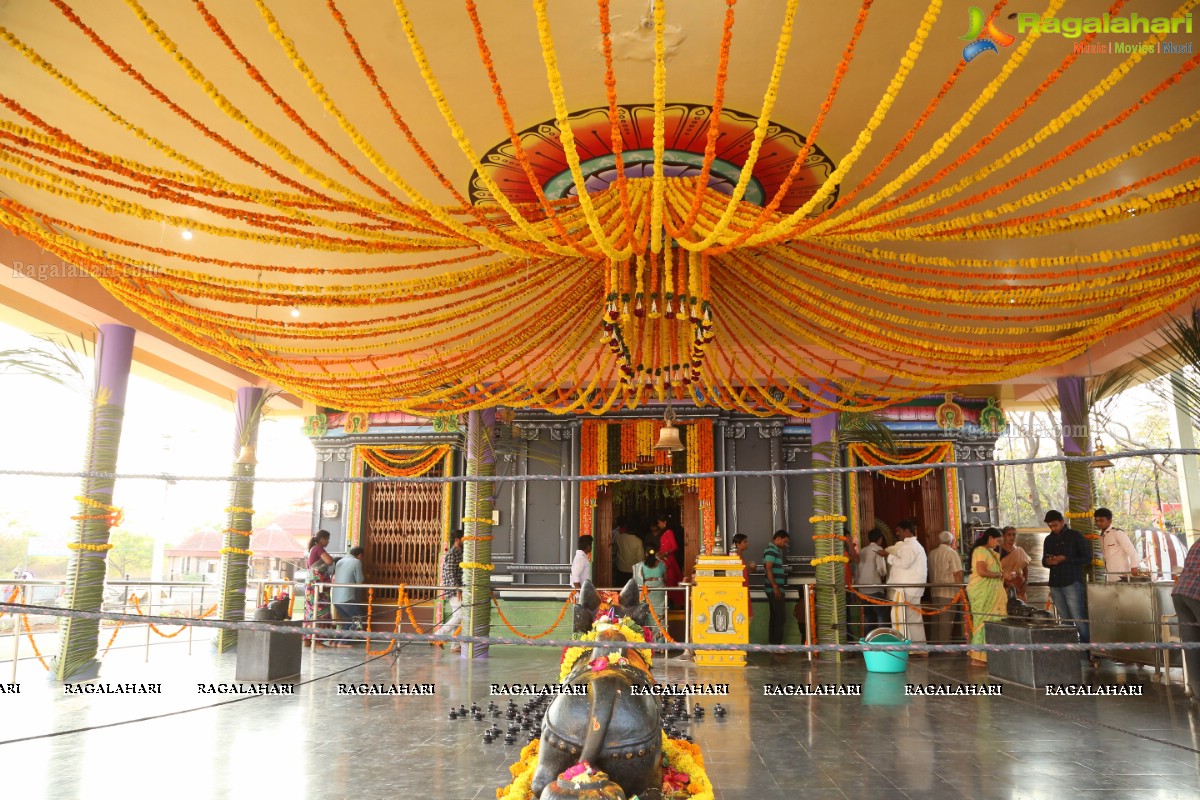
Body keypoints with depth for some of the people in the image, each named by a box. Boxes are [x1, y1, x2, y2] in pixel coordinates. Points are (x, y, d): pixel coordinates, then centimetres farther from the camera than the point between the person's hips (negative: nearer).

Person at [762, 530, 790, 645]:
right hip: (774, 589, -10)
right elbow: (768, 569, -21)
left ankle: (773, 643, 15)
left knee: (775, 616, 11)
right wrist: (775, 587, -23)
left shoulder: (775, 550, 18)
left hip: (775, 589, 10)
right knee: (780, 616, -8)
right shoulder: (771, 550, -13)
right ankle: (777, 644, -6)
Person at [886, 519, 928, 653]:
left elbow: (904, 563, -24)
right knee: (913, 618, 12)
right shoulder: (915, 545, 22)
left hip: (905, 588, -10)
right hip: (913, 587, 10)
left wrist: (890, 557, -13)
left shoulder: (909, 545, -12)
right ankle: (920, 649, 15)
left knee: (899, 617, -10)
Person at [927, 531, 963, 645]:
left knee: (935, 619, 11)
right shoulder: (951, 553, -9)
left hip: (934, 591, 6)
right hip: (948, 592, -6)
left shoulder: (932, 553, 9)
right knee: (946, 620, -3)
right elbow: (957, 573, -12)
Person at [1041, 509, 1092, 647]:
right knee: (1065, 621, 6)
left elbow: (1087, 558, -3)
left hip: (1072, 583, -5)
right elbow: (1044, 561, 22)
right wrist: (1047, 562, -3)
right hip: (1055, 584, 5)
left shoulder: (1075, 536, 0)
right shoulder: (1049, 540, 15)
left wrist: (1065, 559, -14)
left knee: (1079, 619, -7)